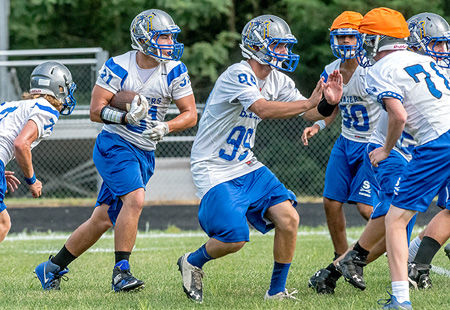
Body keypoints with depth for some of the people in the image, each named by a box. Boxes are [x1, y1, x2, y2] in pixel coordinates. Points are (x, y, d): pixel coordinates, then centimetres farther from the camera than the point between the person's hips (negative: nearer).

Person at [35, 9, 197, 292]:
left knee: (103, 220, 6)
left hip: (144, 153, 5)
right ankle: (121, 272, -20)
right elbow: (96, 110, -10)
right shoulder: (118, 68, -10)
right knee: (135, 200, -27)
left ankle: (53, 268, 21)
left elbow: (190, 114, -1)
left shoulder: (175, 72, -3)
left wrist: (166, 127, -20)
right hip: (115, 144, -4)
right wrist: (125, 117, -27)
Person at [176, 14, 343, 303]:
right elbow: (263, 109, -37)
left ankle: (277, 291, 8)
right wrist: (309, 103, -37)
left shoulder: (278, 80, 3)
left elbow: (313, 113, 3)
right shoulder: (238, 75, -22)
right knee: (235, 238, -17)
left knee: (289, 219, -7)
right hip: (215, 171, -8)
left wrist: (328, 103, -19)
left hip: (247, 166, 8)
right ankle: (192, 263, 14)